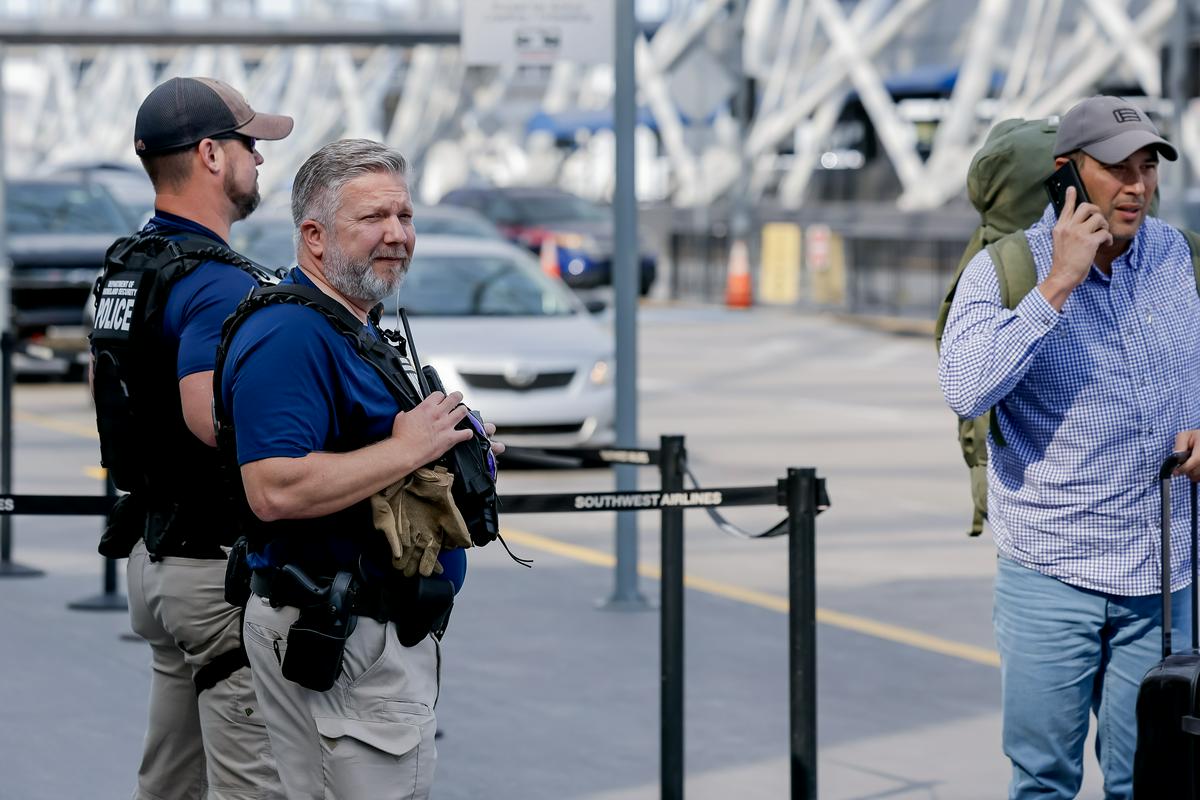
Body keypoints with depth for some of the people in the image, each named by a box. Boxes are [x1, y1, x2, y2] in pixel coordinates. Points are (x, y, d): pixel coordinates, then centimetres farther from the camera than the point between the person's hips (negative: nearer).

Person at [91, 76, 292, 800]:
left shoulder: (123, 269, 12)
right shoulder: (220, 284, -20)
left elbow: (108, 385, 25)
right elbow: (211, 416, -34)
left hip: (153, 552, 10)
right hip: (222, 568, -10)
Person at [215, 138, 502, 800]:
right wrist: (408, 450, -20)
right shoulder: (290, 335, -17)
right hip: (338, 640, -11)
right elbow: (275, 490, -28)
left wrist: (454, 452, 12)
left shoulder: (359, 330, 18)